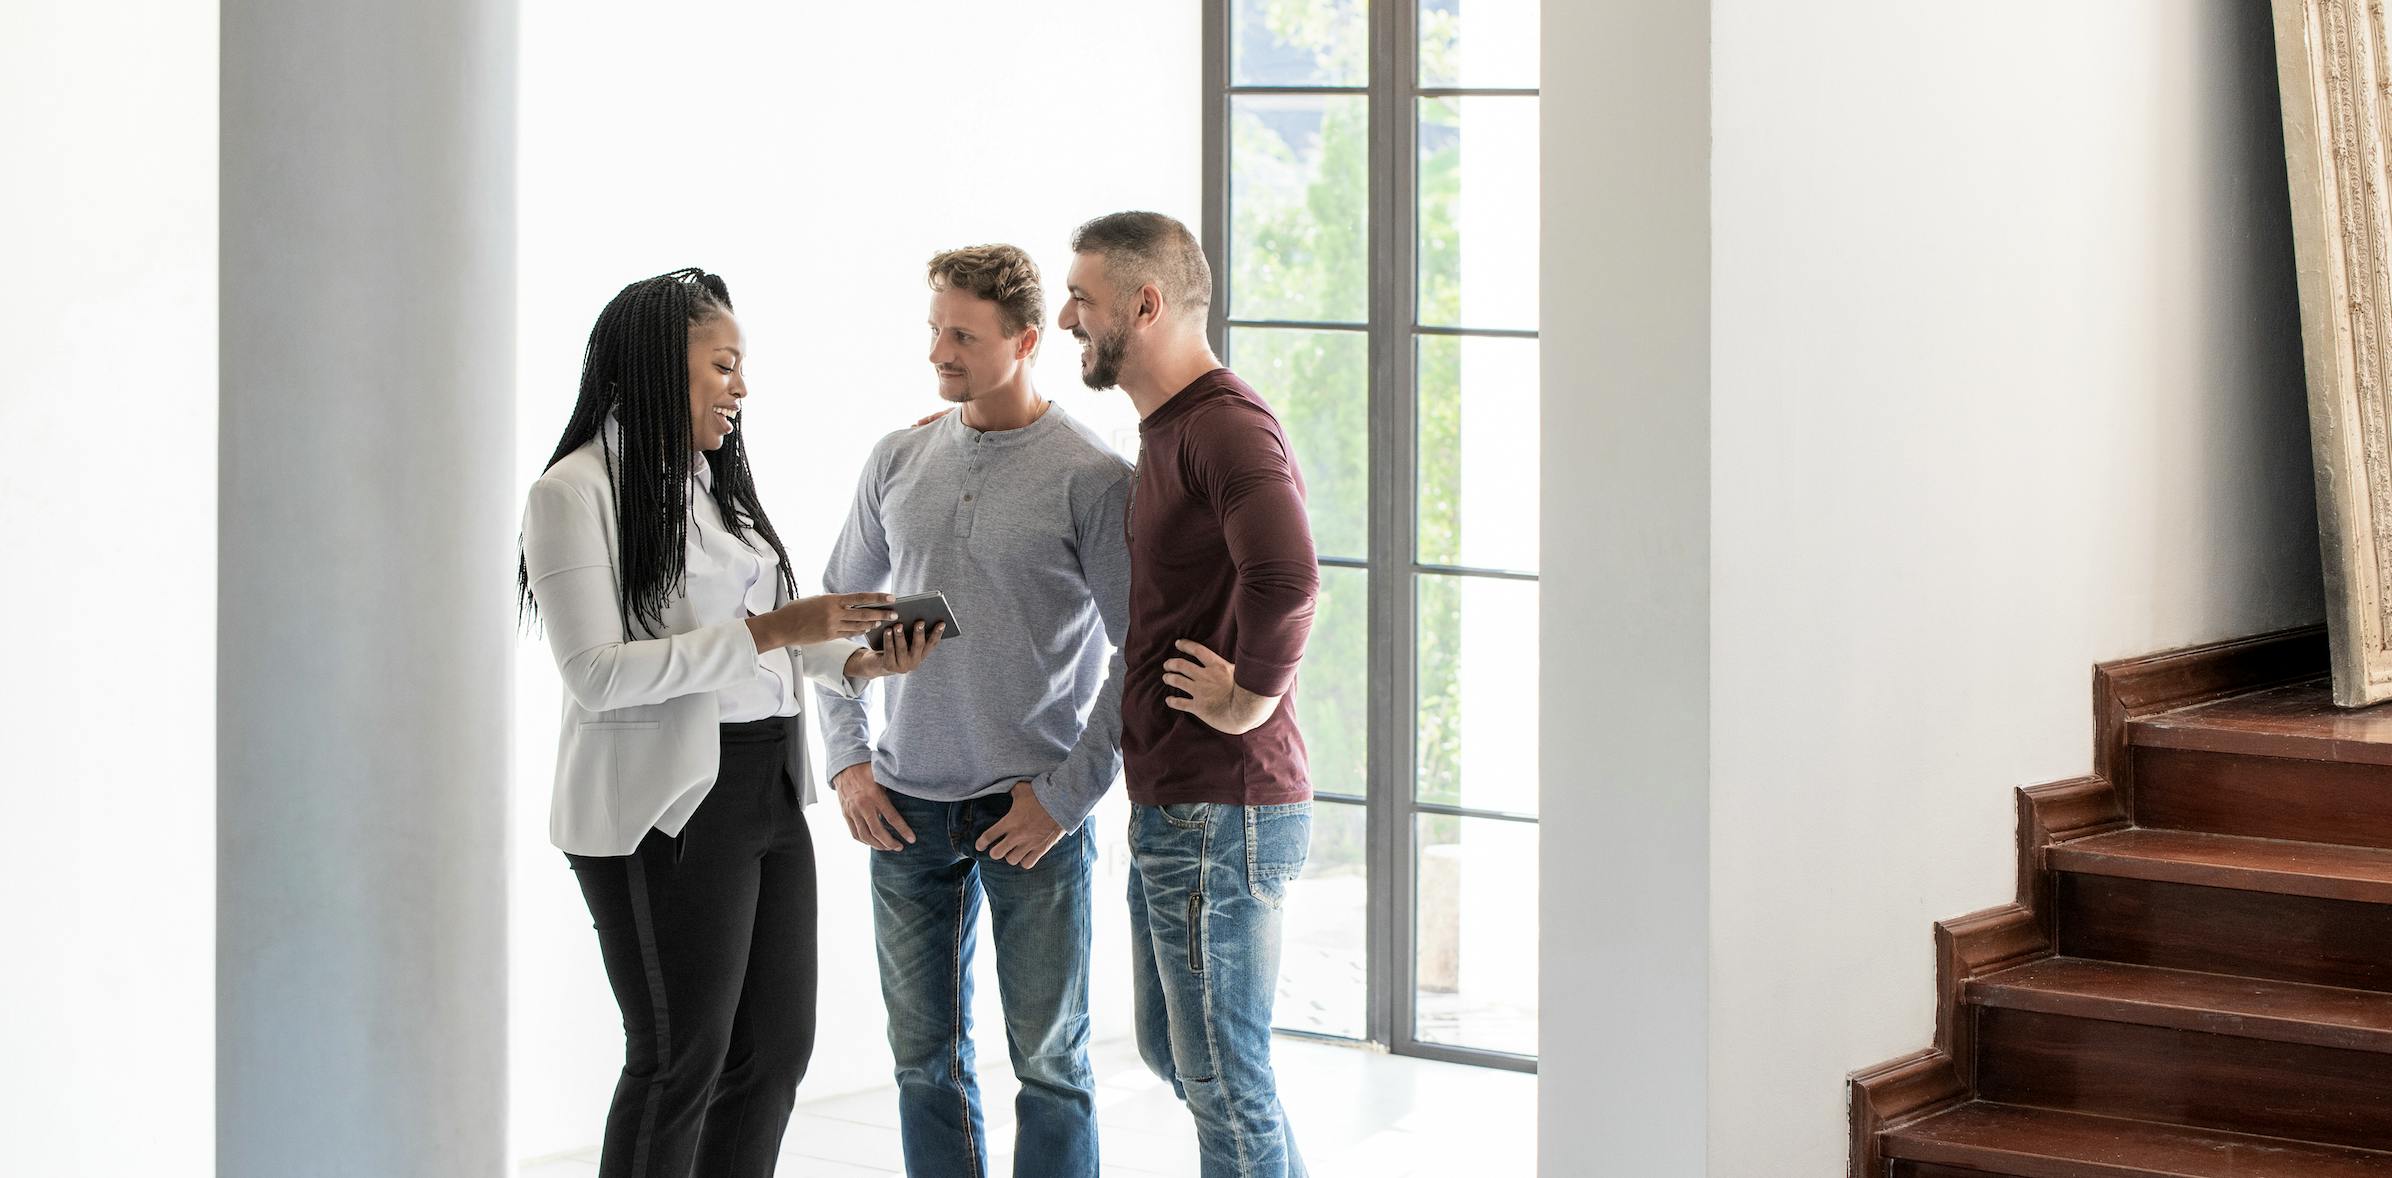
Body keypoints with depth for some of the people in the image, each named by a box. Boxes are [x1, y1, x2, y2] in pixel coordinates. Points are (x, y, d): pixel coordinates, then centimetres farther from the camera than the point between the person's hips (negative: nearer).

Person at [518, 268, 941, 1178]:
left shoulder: (715, 482, 15)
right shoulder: (578, 492, -9)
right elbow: (596, 674, -17)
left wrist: (857, 661, -1)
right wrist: (769, 632, -19)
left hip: (768, 791, 8)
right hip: (664, 809, -8)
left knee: (776, 1050, 10)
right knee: (679, 1060, 0)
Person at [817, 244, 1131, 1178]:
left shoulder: (1092, 478, -8)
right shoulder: (898, 461, 7)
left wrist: (1068, 793, -11)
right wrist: (847, 762, 6)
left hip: (1031, 811, -4)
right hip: (906, 810, 4)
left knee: (1049, 1059, 2)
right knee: (926, 1058, 9)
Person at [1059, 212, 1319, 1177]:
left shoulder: (1227, 427, -19)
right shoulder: (1168, 428, 15)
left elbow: (1285, 574, -37)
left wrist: (1253, 696, -24)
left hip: (1224, 813, -11)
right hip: (1171, 808, 11)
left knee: (1222, 1077, -2)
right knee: (1170, 1051, 20)